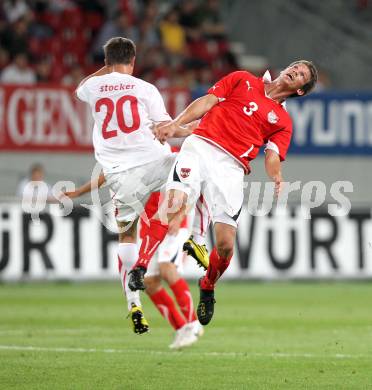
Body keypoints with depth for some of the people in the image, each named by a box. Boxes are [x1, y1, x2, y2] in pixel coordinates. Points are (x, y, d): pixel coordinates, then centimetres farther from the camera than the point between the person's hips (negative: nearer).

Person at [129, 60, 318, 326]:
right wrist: (177, 123, -4)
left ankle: (207, 288, 19)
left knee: (225, 245, -11)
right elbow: (207, 102, 12)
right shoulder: (243, 80, 21)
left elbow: (272, 157, 8)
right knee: (173, 203, -28)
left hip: (231, 167, 1)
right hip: (200, 147, -1)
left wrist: (276, 176, -16)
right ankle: (140, 268, -22)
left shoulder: (283, 122, 23)